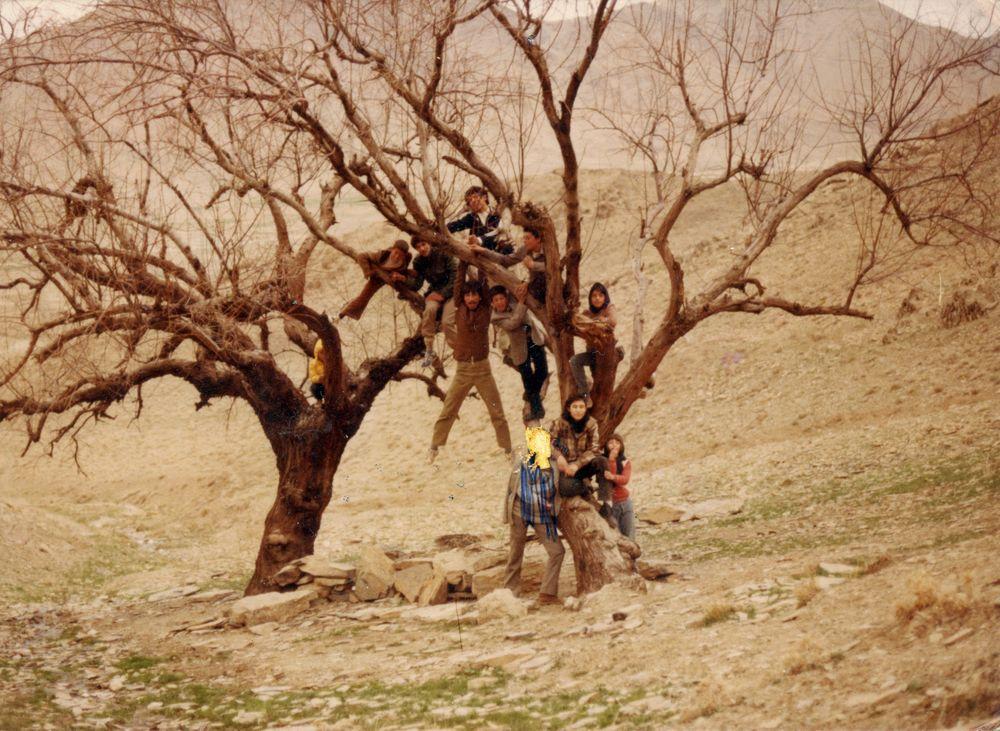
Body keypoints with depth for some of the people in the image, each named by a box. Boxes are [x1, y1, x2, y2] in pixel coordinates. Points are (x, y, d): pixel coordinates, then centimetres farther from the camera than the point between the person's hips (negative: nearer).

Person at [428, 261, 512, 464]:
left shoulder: (485, 310, 0)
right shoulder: (460, 310, -1)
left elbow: (483, 284, -1)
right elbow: (459, 283, -4)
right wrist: (464, 261, -4)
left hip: (483, 369, 0)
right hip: (463, 370, 0)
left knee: (497, 413, 4)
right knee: (447, 412, 0)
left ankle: (507, 449, 13)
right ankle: (434, 449, 8)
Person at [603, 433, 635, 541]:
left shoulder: (626, 462, 6)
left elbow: (625, 480, -13)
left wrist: (613, 477, -34)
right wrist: (612, 460, -22)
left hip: (625, 502, 4)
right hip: (610, 504, -4)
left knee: (629, 537, 7)